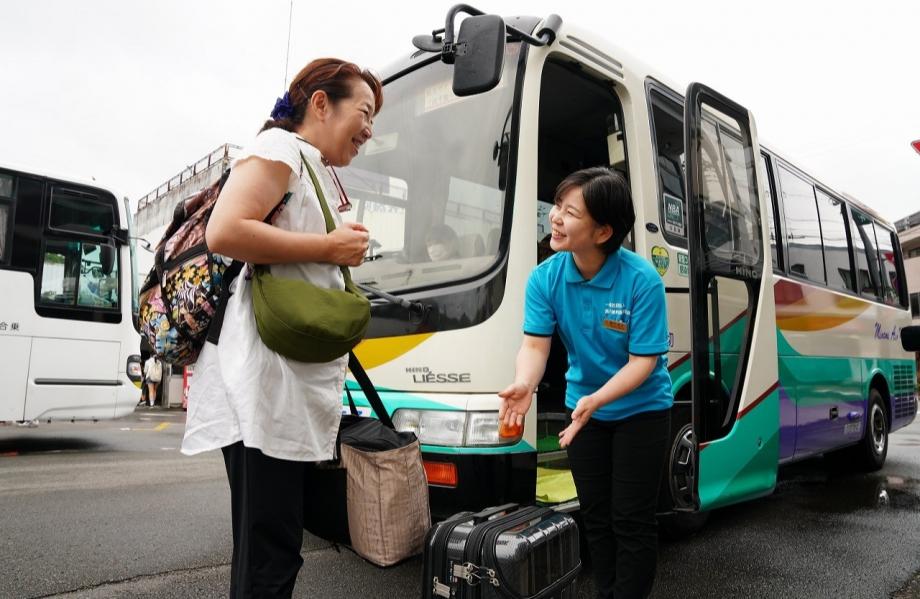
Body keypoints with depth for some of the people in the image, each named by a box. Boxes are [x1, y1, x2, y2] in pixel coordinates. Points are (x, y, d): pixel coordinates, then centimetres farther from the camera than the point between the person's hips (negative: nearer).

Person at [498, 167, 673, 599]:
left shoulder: (642, 280, -25)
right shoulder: (545, 277, -14)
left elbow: (643, 361, -24)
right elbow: (535, 344, -18)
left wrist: (595, 400, -38)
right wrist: (523, 385, -39)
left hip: (642, 410, -4)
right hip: (583, 408, 4)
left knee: (631, 519, 3)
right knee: (595, 516, 17)